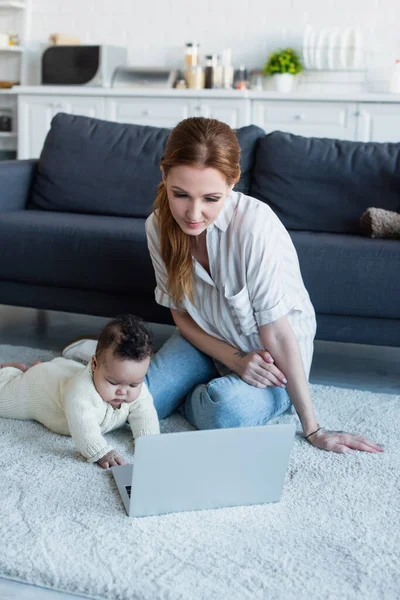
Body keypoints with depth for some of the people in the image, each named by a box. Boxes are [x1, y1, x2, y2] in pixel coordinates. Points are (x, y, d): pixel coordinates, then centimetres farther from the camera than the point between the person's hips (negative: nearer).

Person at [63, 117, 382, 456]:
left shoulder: (254, 224, -31)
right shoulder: (159, 225, -14)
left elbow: (276, 333, -27)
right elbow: (181, 314, -3)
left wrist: (313, 430, -23)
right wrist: (235, 360, -20)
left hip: (269, 359, -4)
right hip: (207, 342, 4)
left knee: (228, 408, -35)